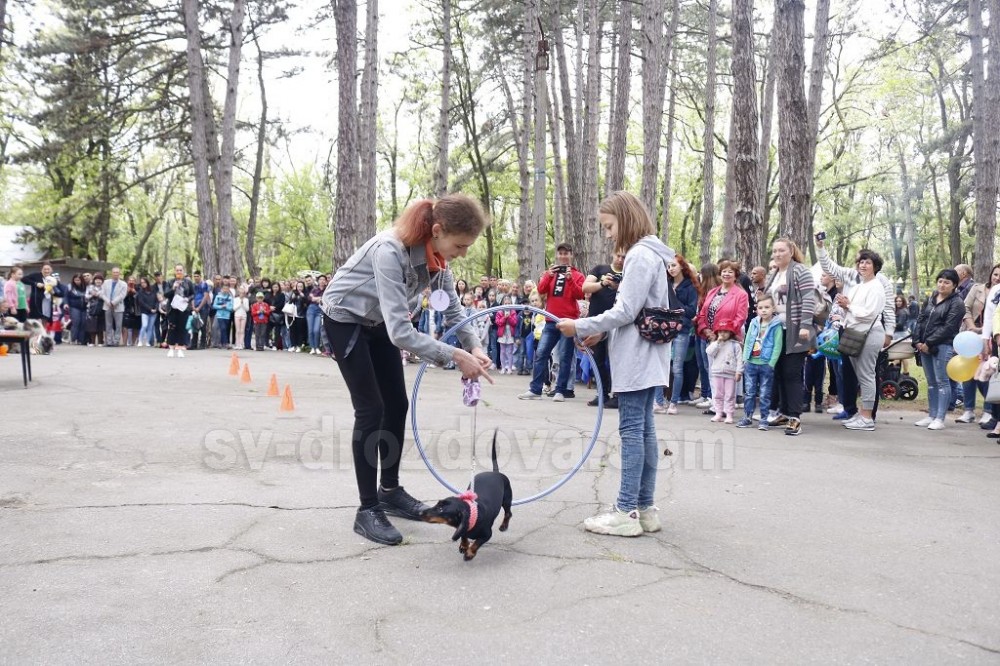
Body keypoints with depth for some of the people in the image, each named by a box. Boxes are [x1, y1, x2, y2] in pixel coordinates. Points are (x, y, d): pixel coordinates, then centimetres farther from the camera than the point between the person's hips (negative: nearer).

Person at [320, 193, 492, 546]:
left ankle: (389, 490, 23)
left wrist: (474, 347, -24)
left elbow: (453, 311, -7)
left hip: (378, 322, 8)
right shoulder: (390, 251, -38)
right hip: (344, 319, -8)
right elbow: (401, 332, -41)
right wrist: (456, 356, -41)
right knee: (371, 410, -11)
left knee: (397, 406, 8)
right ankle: (367, 510, -2)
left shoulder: (436, 256, -14)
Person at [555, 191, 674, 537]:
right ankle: (644, 508, 15)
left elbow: (626, 312, -18)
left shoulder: (640, 255, -13)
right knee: (644, 428, 10)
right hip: (645, 356, 10)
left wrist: (581, 326, -11)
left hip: (636, 357, -10)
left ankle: (626, 512, -4)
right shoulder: (649, 255, 17)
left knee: (632, 429, -8)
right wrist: (601, 332, 10)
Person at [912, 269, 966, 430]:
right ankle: (932, 416, 17)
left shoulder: (957, 304, -4)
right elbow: (920, 319, 14)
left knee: (942, 381, -6)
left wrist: (929, 343, -15)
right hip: (925, 346, 7)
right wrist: (917, 341, 1)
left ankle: (940, 419, -4)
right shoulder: (931, 299, 16)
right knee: (931, 382, 11)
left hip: (943, 347, -7)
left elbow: (947, 327, -13)